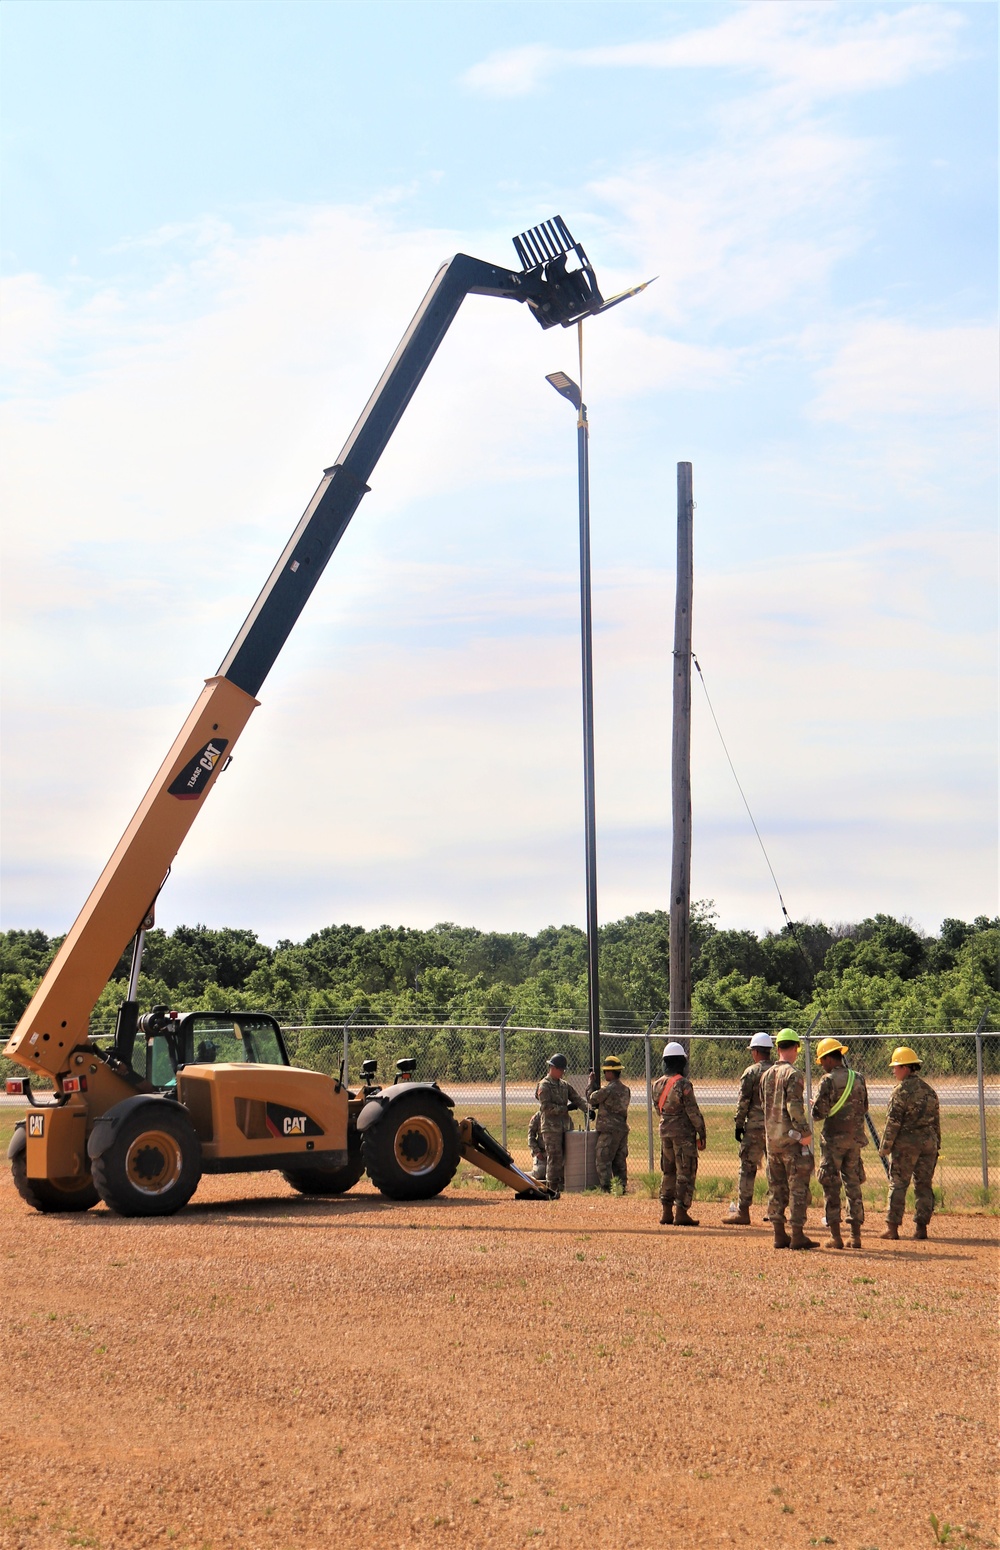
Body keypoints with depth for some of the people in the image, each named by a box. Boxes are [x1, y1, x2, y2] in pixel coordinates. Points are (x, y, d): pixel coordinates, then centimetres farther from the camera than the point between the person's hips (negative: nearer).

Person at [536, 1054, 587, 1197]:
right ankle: (552, 1189, -5)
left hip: (565, 1125, 7)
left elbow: (576, 1098, 11)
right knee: (554, 1158, -8)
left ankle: (561, 1186, 11)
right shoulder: (544, 1085, -6)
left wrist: (587, 1109, -6)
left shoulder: (564, 1084, 16)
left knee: (563, 1158, 7)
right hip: (551, 1127, -7)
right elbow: (546, 1107, -15)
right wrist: (566, 1108, -14)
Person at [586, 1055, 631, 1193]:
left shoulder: (608, 1089, -17)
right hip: (623, 1129, 8)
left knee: (604, 1161, -3)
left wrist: (591, 1082, 10)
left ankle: (607, 1189, -8)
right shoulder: (625, 1089, 10)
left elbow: (591, 1098, -2)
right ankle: (621, 1187, 13)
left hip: (609, 1130, -8)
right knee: (620, 1161, 13)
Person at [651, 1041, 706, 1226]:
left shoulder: (657, 1084, 5)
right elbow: (693, 1112, -14)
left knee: (668, 1172, 14)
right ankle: (681, 1212, -3)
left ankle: (666, 1211, 15)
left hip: (664, 1132, 7)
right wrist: (702, 1135, -8)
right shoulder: (683, 1084, -15)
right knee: (685, 1173, -1)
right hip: (683, 1133, -7)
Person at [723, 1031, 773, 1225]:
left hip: (755, 1125, -5)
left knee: (747, 1167, -2)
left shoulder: (751, 1072, -6)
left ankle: (742, 1211, -5)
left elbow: (743, 1102, -9)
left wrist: (739, 1125, -2)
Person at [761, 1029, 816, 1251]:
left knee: (776, 1187, 11)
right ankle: (797, 1235, -5)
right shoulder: (793, 1074, -11)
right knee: (798, 1186, -3)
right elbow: (794, 1107, -19)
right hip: (791, 1138, -7)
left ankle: (779, 1234, 13)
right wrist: (804, 1132, -16)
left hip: (771, 1138, 7)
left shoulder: (766, 1075, 11)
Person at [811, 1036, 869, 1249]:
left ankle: (835, 1236, -1)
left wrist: (814, 1111, 9)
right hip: (855, 1138, 5)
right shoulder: (858, 1078, 5)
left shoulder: (829, 1080, -13)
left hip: (833, 1138, -5)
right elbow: (864, 1108, 15)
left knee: (831, 1187, 1)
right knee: (853, 1186, 11)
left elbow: (818, 1114, -13)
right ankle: (856, 1235, 10)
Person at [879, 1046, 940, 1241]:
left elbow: (893, 1121, -12)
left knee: (898, 1184, -1)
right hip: (928, 1142, 6)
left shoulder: (902, 1090, -9)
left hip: (905, 1143, -6)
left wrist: (885, 1146, -7)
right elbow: (936, 1120, 15)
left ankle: (892, 1226, -3)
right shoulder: (929, 1090, 12)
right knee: (924, 1185, 9)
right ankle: (921, 1226, 8)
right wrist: (936, 1146, 20)